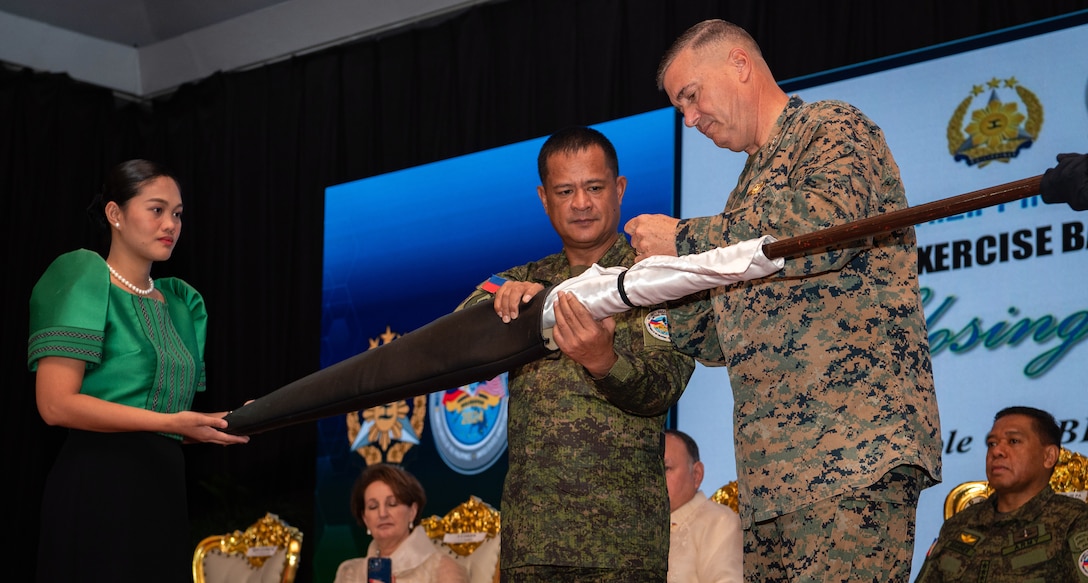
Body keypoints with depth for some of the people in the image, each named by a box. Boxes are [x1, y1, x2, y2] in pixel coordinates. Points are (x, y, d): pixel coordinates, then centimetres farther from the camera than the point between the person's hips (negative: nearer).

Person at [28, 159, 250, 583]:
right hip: (100, 484, -7)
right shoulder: (85, 279, -3)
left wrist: (227, 422, 0)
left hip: (164, 487, 7)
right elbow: (56, 404, -14)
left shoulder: (180, 302, 17)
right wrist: (169, 422, -17)